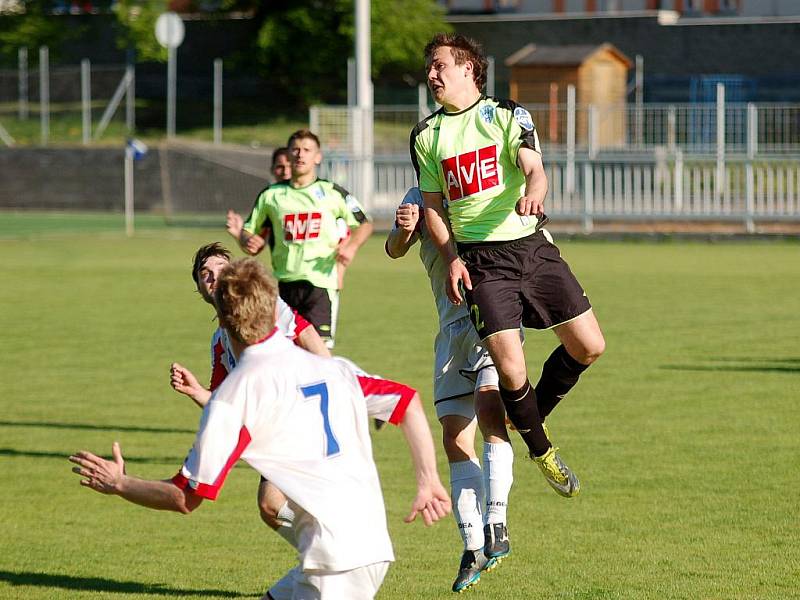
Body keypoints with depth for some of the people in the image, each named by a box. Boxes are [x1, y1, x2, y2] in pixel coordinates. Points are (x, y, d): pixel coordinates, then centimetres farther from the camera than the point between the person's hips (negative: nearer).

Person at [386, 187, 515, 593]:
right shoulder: (420, 198, 12)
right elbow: (395, 249, -1)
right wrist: (404, 230, -24)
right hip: (453, 326, 4)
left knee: (488, 409, -26)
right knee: (455, 439, 1)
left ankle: (496, 523, -23)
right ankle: (473, 547, 10)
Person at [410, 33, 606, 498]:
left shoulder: (507, 116, 3)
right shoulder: (426, 136, 10)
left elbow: (534, 169, -11)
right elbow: (434, 207, 13)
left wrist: (532, 193, -35)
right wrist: (452, 259, -2)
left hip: (531, 246, 0)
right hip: (481, 261, 0)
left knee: (589, 346, -6)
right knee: (509, 366, -14)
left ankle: (533, 416, 19)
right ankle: (541, 450, 9)